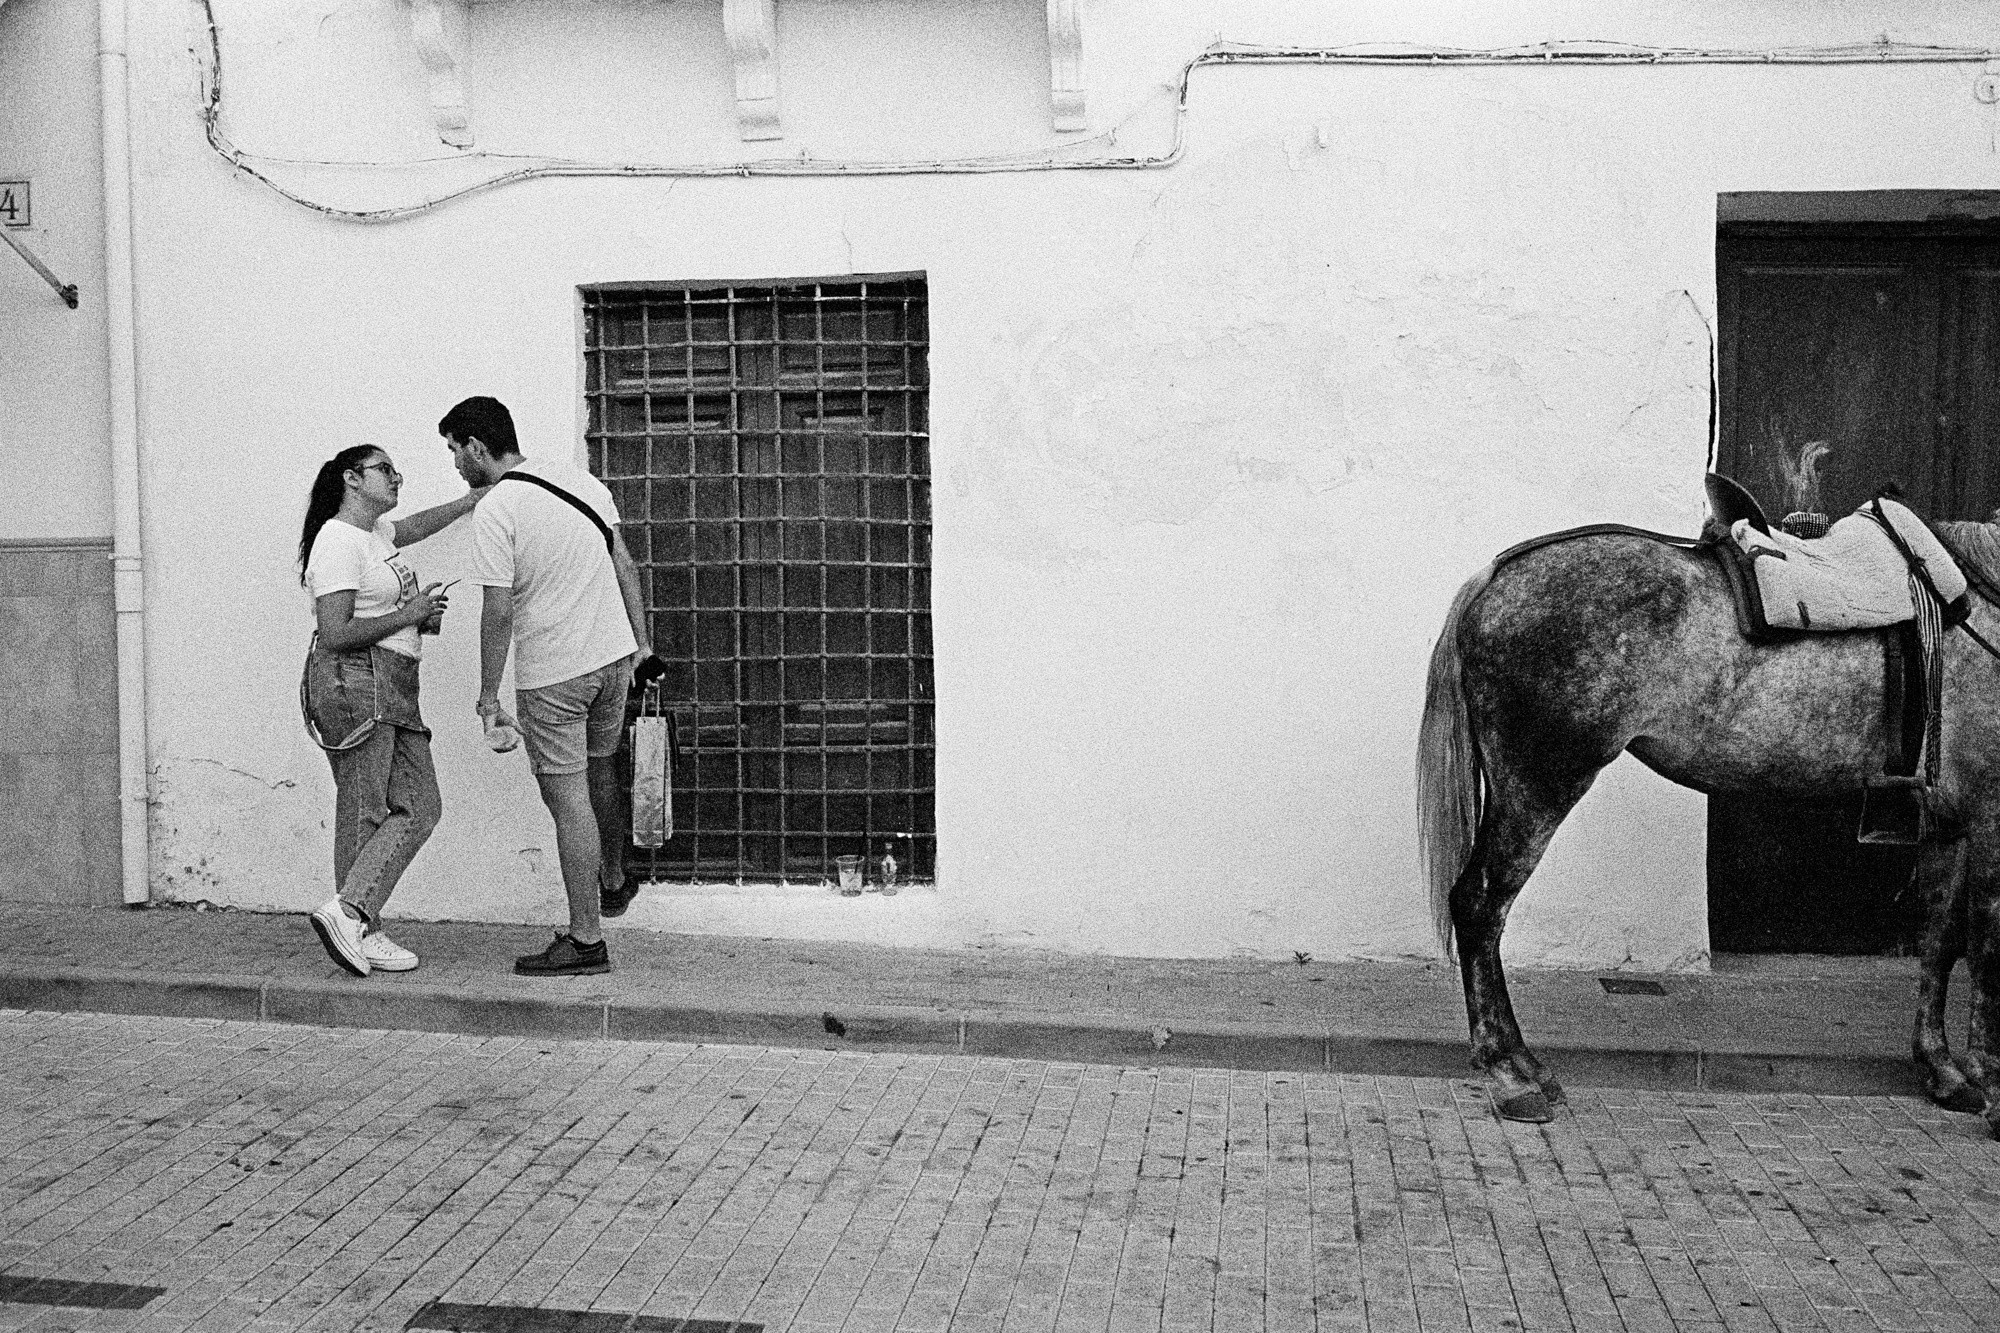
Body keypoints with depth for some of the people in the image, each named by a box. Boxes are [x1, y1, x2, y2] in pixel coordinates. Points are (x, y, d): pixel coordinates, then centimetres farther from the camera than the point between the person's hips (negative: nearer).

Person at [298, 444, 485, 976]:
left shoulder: (374, 529, 19)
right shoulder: (338, 543, -10)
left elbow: (413, 527, 45)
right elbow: (335, 636, -18)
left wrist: (476, 498, 41)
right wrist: (408, 615, -12)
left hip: (393, 690, 10)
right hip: (353, 681, -10)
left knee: (420, 807, 2)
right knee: (363, 812, -8)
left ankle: (352, 918, 3)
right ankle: (352, 917, -4)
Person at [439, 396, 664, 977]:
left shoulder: (495, 511, -14)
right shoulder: (579, 479, 6)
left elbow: (498, 612, -17)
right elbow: (626, 567, 9)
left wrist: (488, 696, -9)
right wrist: (642, 644, 16)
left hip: (552, 675, -7)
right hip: (614, 652, 7)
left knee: (568, 799, -1)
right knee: (601, 767, 26)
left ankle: (586, 940, 5)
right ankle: (613, 877, 46)